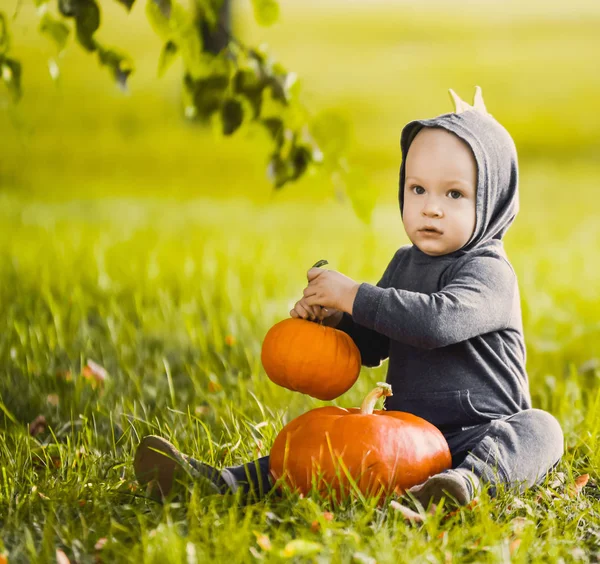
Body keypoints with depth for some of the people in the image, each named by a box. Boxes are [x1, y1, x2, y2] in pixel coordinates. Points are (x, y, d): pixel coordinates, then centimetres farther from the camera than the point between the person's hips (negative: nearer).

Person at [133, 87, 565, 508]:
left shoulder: (489, 273, -12)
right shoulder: (405, 263, 14)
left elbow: (439, 320, -32)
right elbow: (370, 347, 21)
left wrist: (353, 296, -24)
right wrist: (332, 319, -2)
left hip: (479, 434, -7)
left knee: (539, 428, -33)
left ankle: (471, 477, -57)